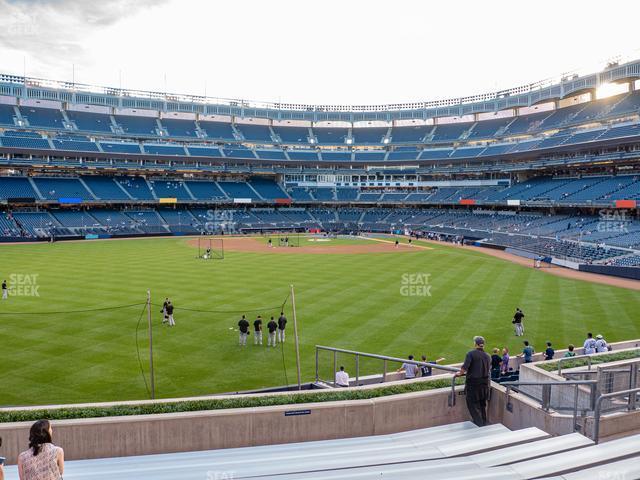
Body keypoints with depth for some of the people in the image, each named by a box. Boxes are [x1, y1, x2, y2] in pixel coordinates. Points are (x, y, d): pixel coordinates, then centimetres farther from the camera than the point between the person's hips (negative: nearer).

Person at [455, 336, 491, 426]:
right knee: (483, 404, 20)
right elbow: (488, 369, 14)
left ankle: (479, 424, -4)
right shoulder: (487, 356, 6)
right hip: (484, 383, 6)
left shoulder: (471, 353, -13)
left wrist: (460, 373, -1)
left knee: (473, 405, 3)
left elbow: (465, 367, -19)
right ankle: (484, 423, 29)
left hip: (473, 383, -6)